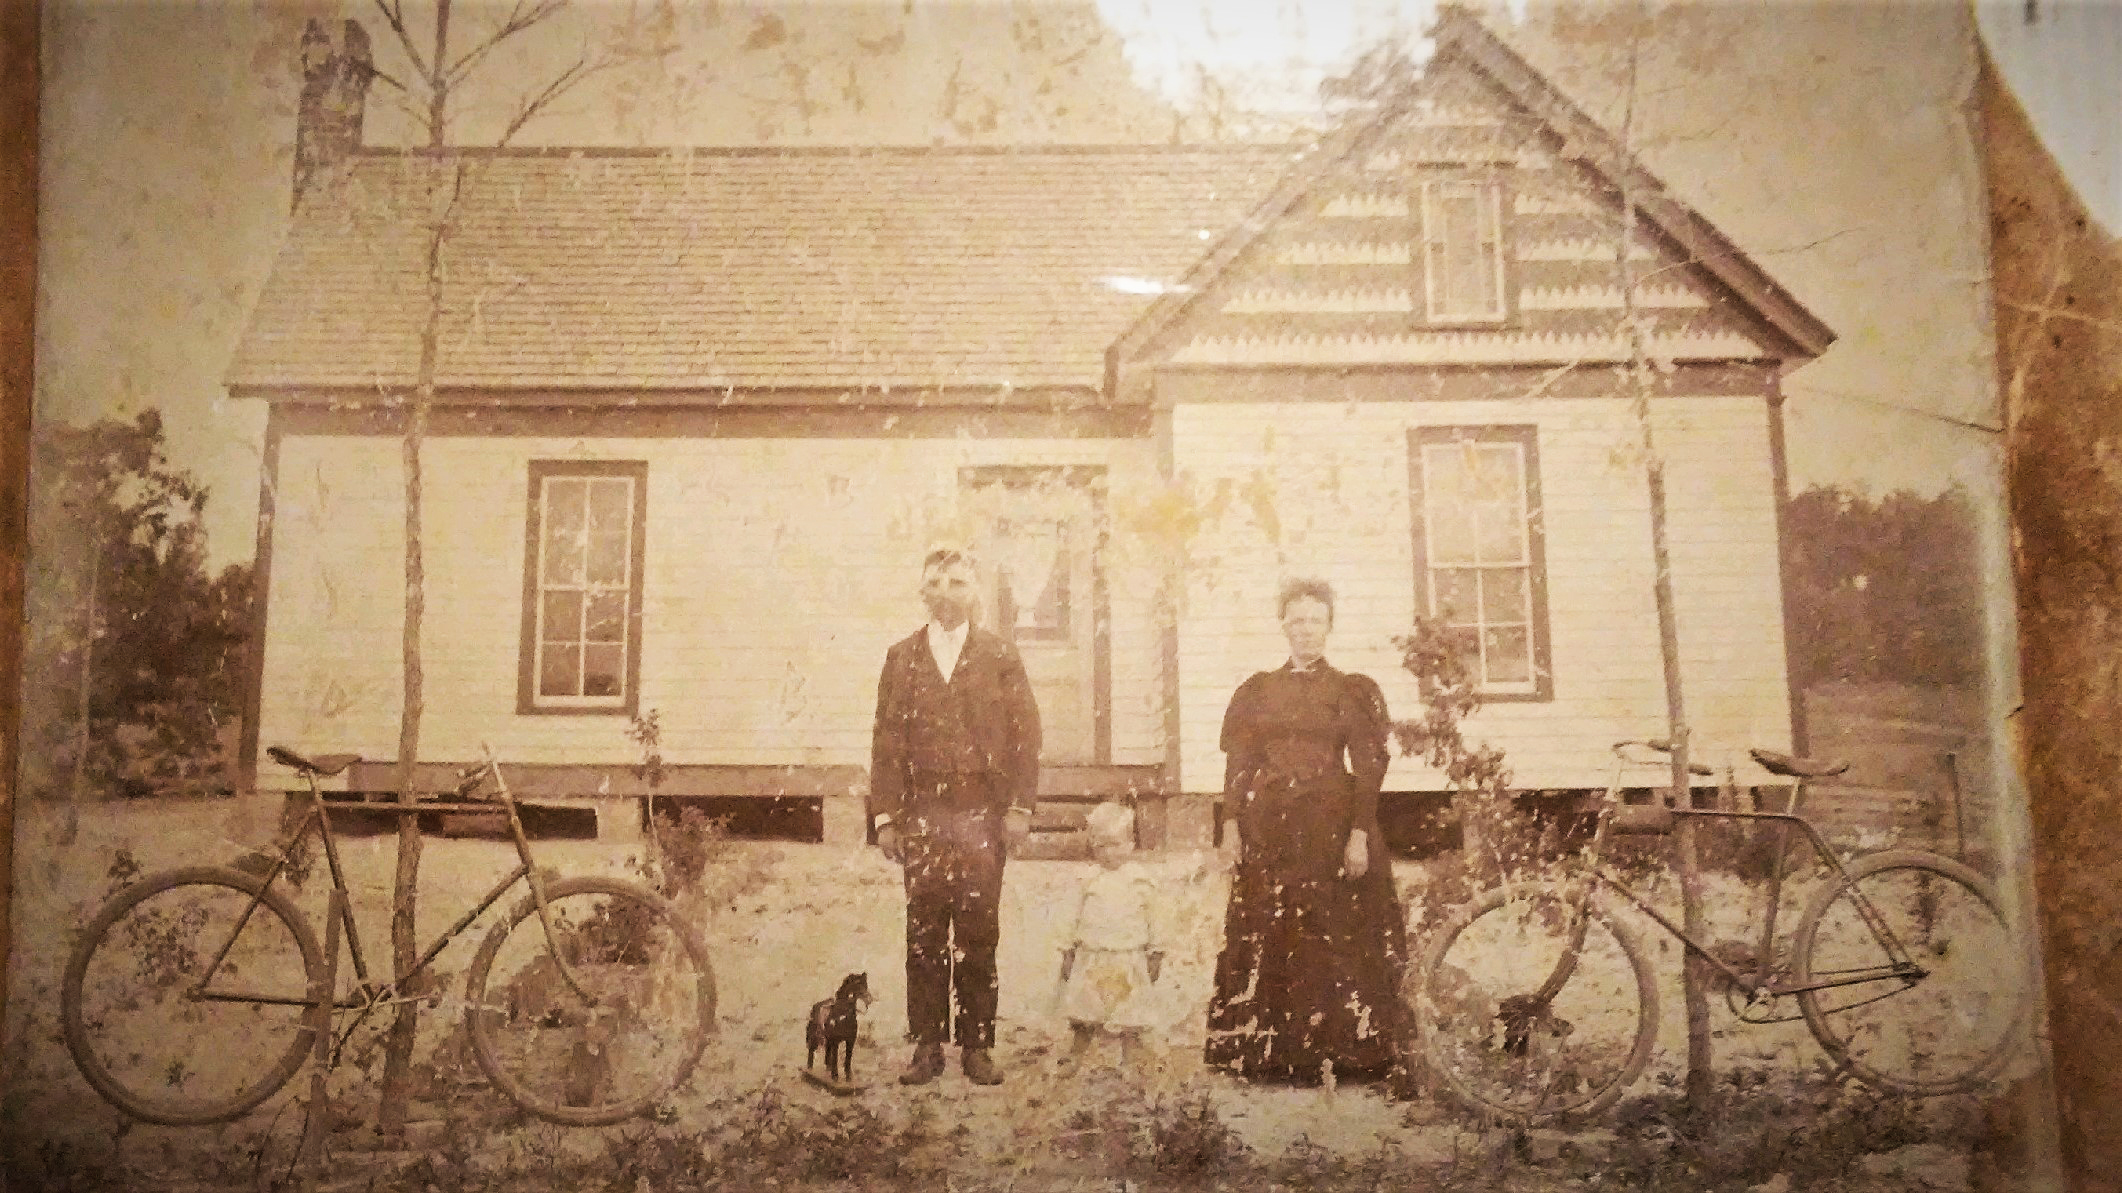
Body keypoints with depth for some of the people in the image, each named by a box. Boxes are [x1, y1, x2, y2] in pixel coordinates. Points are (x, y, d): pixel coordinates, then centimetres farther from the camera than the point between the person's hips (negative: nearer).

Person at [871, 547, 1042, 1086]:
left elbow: (1025, 733, 5)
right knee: (924, 934, 2)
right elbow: (886, 740, 9)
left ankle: (978, 1046, 9)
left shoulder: (1000, 656, 8)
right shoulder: (900, 657, 12)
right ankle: (927, 1046, 9)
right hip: (920, 814, 1)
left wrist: (1020, 806, -4)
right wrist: (885, 814, 2)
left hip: (983, 813, -1)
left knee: (978, 932, 0)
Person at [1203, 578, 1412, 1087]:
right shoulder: (1257, 691, 11)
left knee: (1328, 939, -1)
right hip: (1268, 829, 2)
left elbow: (1368, 768, -2)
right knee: (1266, 938, 4)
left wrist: (1360, 833, -11)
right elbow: (1239, 767, 9)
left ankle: (1325, 1054, 8)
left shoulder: (1353, 691, 4)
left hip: (1330, 826, -2)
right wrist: (1234, 827, 1)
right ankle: (1269, 1055, 13)